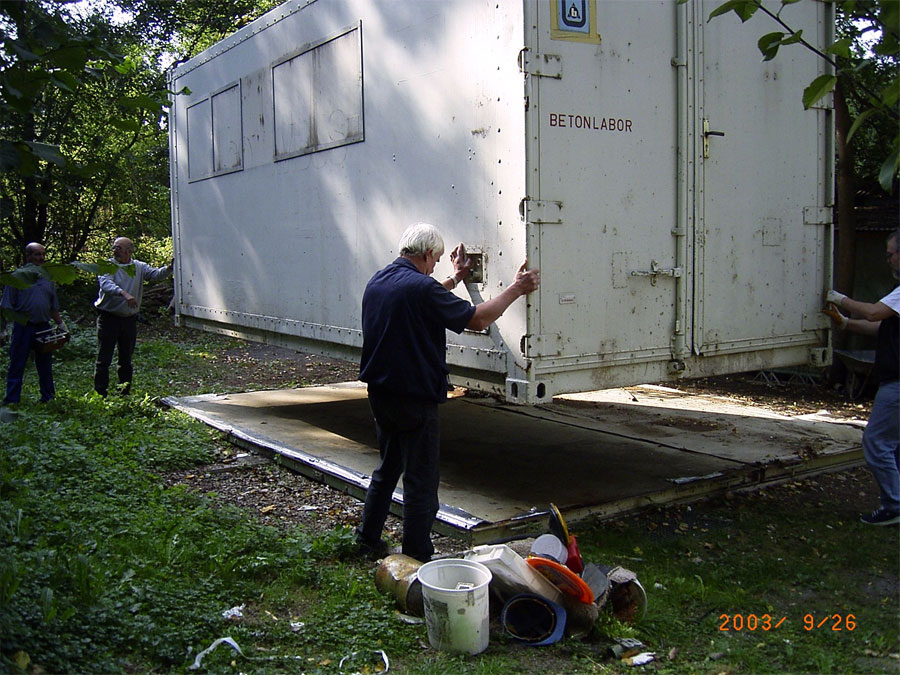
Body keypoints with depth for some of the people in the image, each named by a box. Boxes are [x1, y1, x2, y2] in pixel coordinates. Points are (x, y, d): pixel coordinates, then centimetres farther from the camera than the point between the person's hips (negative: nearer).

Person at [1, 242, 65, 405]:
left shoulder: (48, 278, 13)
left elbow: (53, 308, 19)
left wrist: (61, 324, 11)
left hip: (44, 327, 4)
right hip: (23, 328, -4)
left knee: (45, 365, 11)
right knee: (16, 366, -1)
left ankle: (48, 398, 20)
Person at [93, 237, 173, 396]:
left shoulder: (139, 267, 7)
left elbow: (156, 274, -5)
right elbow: (106, 284, -24)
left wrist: (169, 268, -27)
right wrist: (124, 293, -41)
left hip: (129, 319, 4)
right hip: (108, 317, -4)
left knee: (126, 359, 13)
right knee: (104, 359, -3)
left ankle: (125, 393, 23)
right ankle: (100, 394, 1)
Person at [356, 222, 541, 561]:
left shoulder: (377, 282, 7)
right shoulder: (421, 287, -20)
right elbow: (477, 319, -16)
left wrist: (455, 279, 34)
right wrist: (515, 290, -4)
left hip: (379, 392, 9)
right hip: (414, 399, -9)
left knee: (388, 467, 24)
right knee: (421, 481, 2)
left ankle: (368, 539, 34)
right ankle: (417, 557, 9)